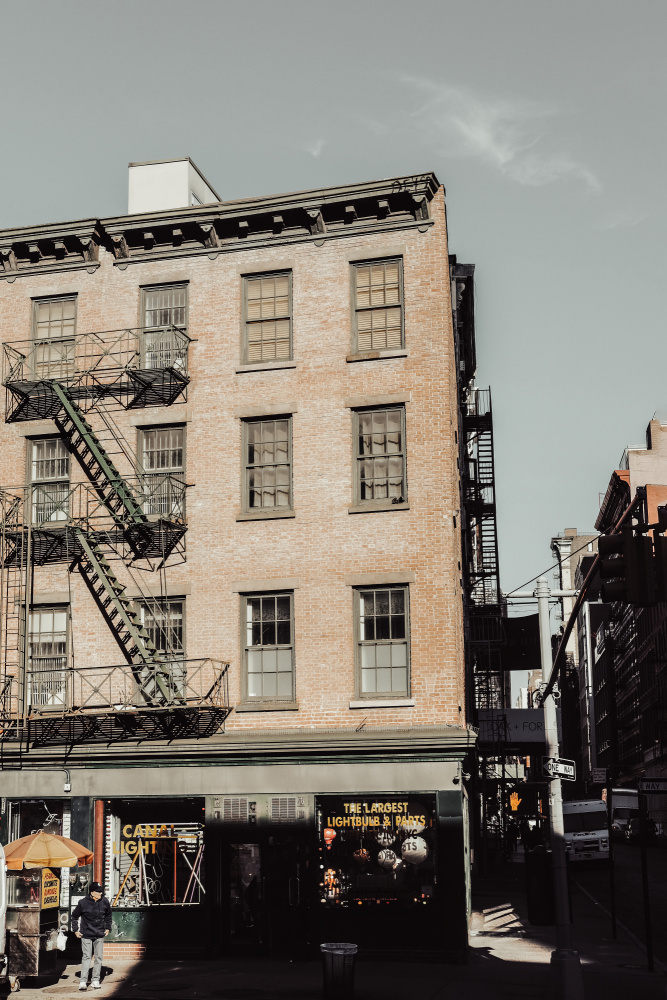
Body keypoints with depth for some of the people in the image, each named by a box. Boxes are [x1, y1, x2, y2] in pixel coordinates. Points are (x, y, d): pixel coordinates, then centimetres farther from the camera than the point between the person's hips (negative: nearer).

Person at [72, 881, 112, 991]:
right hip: (86, 934, -3)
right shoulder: (83, 903, -11)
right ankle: (83, 981, 0)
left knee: (98, 958, 4)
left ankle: (96, 980, 13)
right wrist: (75, 930, 2)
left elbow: (108, 915, 15)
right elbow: (74, 916, 4)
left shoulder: (105, 902, -3)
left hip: (99, 935, 3)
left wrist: (107, 928, 12)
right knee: (86, 957, -5)